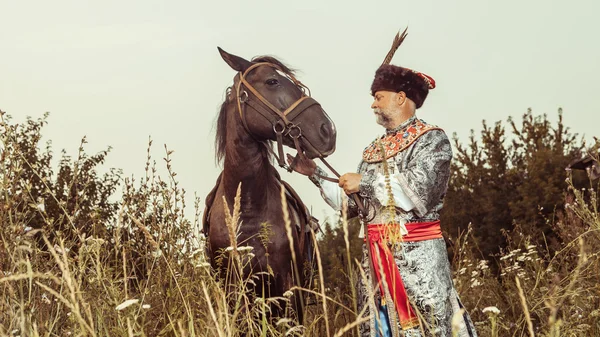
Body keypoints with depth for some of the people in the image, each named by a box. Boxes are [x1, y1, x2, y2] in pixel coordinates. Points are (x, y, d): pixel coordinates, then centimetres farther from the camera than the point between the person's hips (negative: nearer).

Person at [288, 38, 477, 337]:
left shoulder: (432, 140, -3)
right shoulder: (373, 150, 17)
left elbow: (420, 194, -18)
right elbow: (351, 204, 17)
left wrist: (366, 183, -13)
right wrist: (314, 173, 11)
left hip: (417, 254, -7)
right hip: (375, 256, 7)